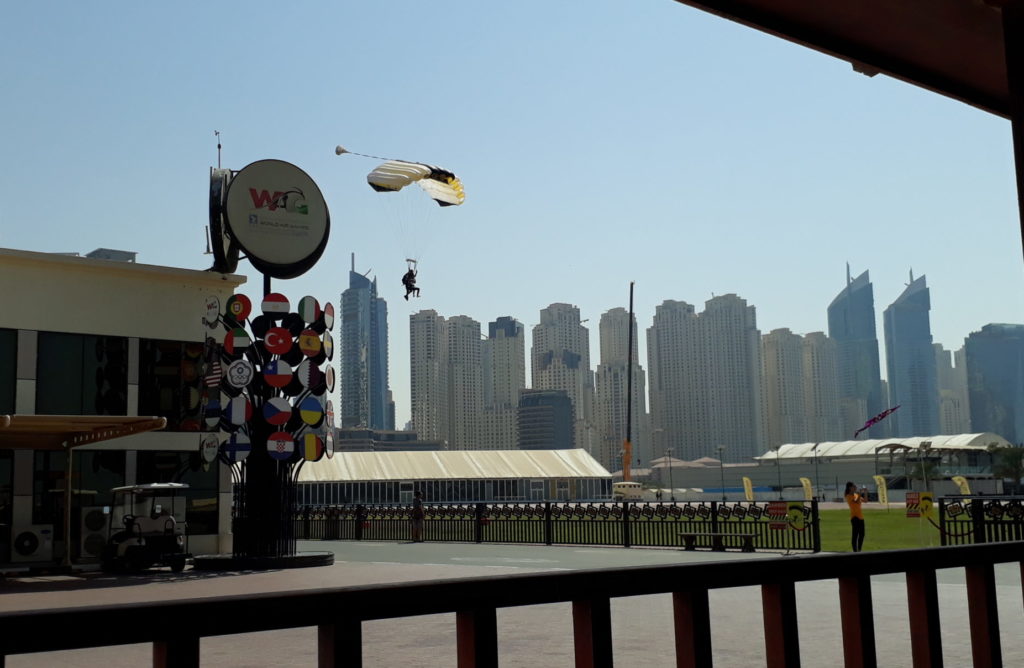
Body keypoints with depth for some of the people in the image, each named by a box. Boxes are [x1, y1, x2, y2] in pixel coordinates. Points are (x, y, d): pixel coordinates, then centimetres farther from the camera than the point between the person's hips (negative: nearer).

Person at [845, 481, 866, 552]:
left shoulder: (856, 495, 15)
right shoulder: (849, 496, -9)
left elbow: (864, 500, 18)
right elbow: (857, 502, -23)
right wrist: (860, 493, -19)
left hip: (860, 516, 9)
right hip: (855, 517, -9)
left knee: (862, 534, 11)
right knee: (855, 534, -8)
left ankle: (859, 550, 19)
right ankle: (855, 551, -7)